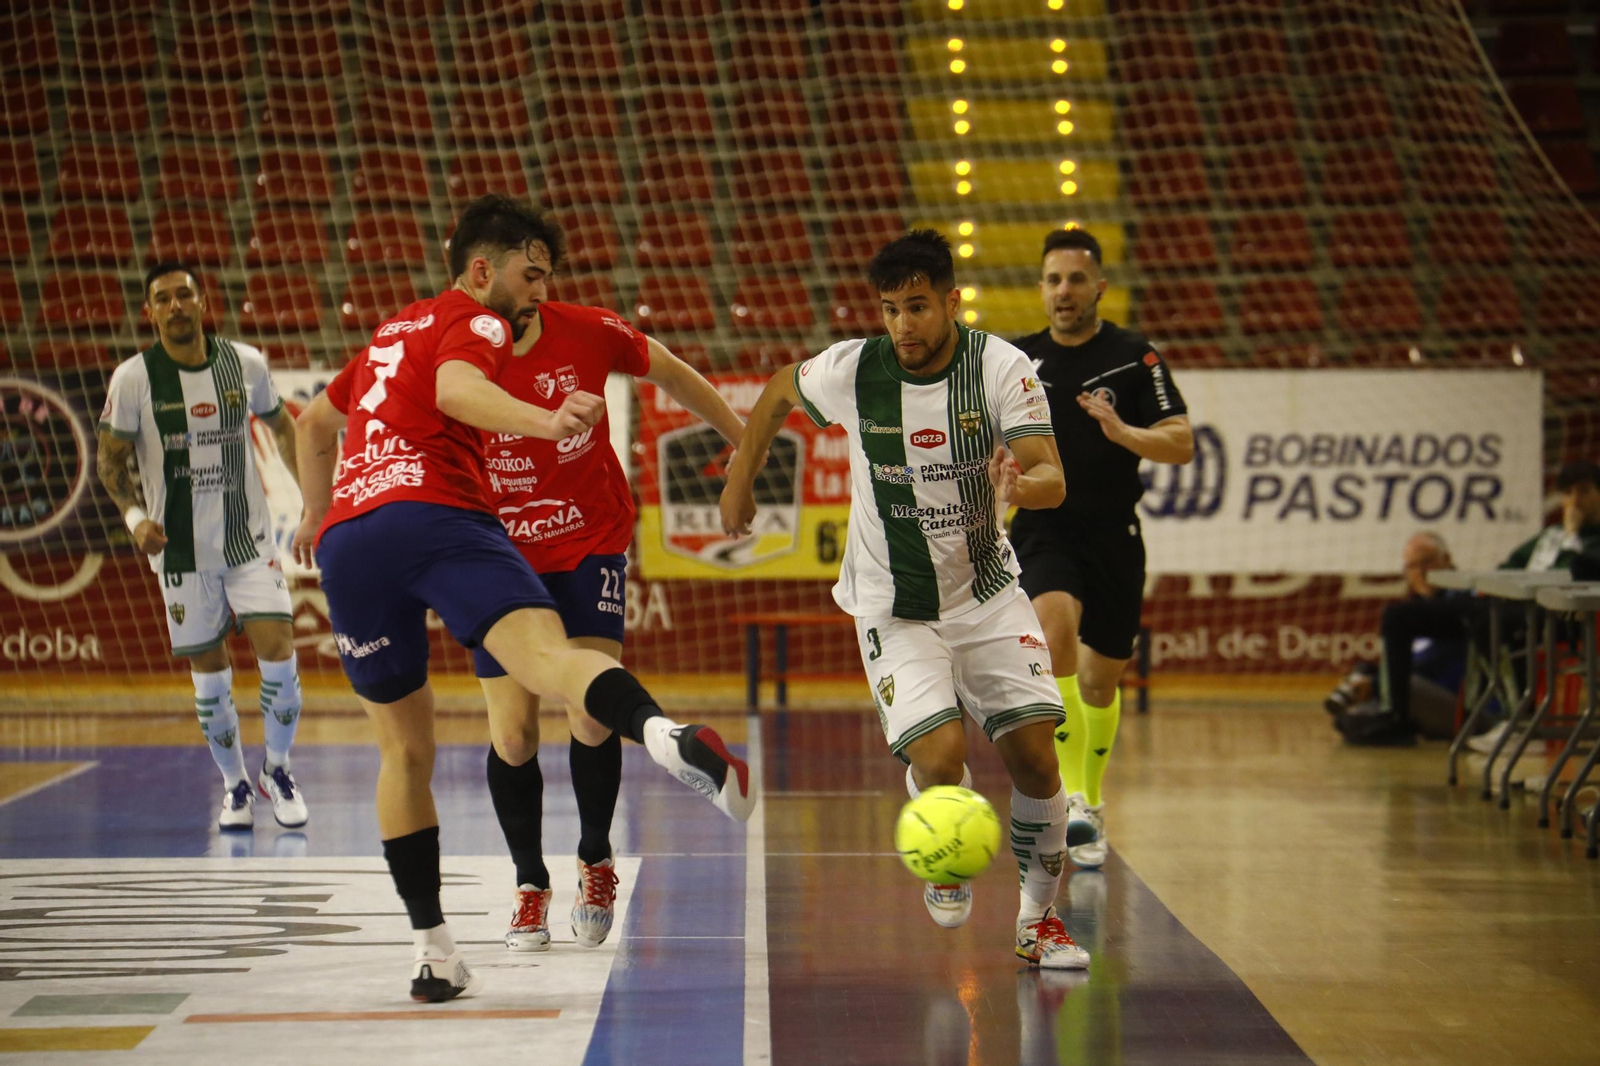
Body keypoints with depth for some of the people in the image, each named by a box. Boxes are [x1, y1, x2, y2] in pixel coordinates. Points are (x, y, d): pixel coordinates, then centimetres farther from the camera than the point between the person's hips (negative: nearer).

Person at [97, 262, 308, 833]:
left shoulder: (246, 363, -3)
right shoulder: (134, 378, -8)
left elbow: (280, 426, 14)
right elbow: (111, 460, -1)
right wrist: (135, 515, -18)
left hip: (249, 538, 1)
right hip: (181, 549, -1)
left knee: (278, 651, -11)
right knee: (209, 673, 5)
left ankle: (276, 769, 13)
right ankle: (236, 785, 25)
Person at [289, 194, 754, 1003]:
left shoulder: (395, 331, 35)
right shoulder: (476, 322, 11)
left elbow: (315, 420, 49)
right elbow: (455, 389, -14)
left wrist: (317, 517, 63)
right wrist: (545, 423, -30)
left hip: (344, 539, 7)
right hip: (431, 513, -7)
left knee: (404, 749, 17)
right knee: (546, 653, -29)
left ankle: (431, 949, 15)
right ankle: (663, 734, -59)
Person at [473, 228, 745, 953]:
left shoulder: (590, 334, -13)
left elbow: (671, 375, 6)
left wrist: (748, 442, 14)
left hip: (591, 544, 0)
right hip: (499, 555, 0)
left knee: (592, 713, -13)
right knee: (511, 733, -3)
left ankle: (595, 860, 13)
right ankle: (530, 885, 19)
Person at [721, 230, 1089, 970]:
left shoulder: (1000, 367, -16)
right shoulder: (850, 371, -15)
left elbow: (1053, 479, -24)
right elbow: (778, 393, 8)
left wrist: (1019, 485, -46)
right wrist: (739, 481, 14)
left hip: (987, 592, 1)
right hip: (893, 605, -1)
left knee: (1034, 756, -8)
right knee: (940, 756, -20)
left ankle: (1040, 921, 15)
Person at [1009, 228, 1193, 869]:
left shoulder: (1135, 357, -2)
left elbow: (1182, 445, -8)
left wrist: (1123, 432, -26)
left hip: (1114, 537, 0)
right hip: (1043, 529, 0)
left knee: (1100, 681, 10)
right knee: (1055, 634, -29)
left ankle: (1091, 803, 34)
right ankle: (1074, 798, -31)